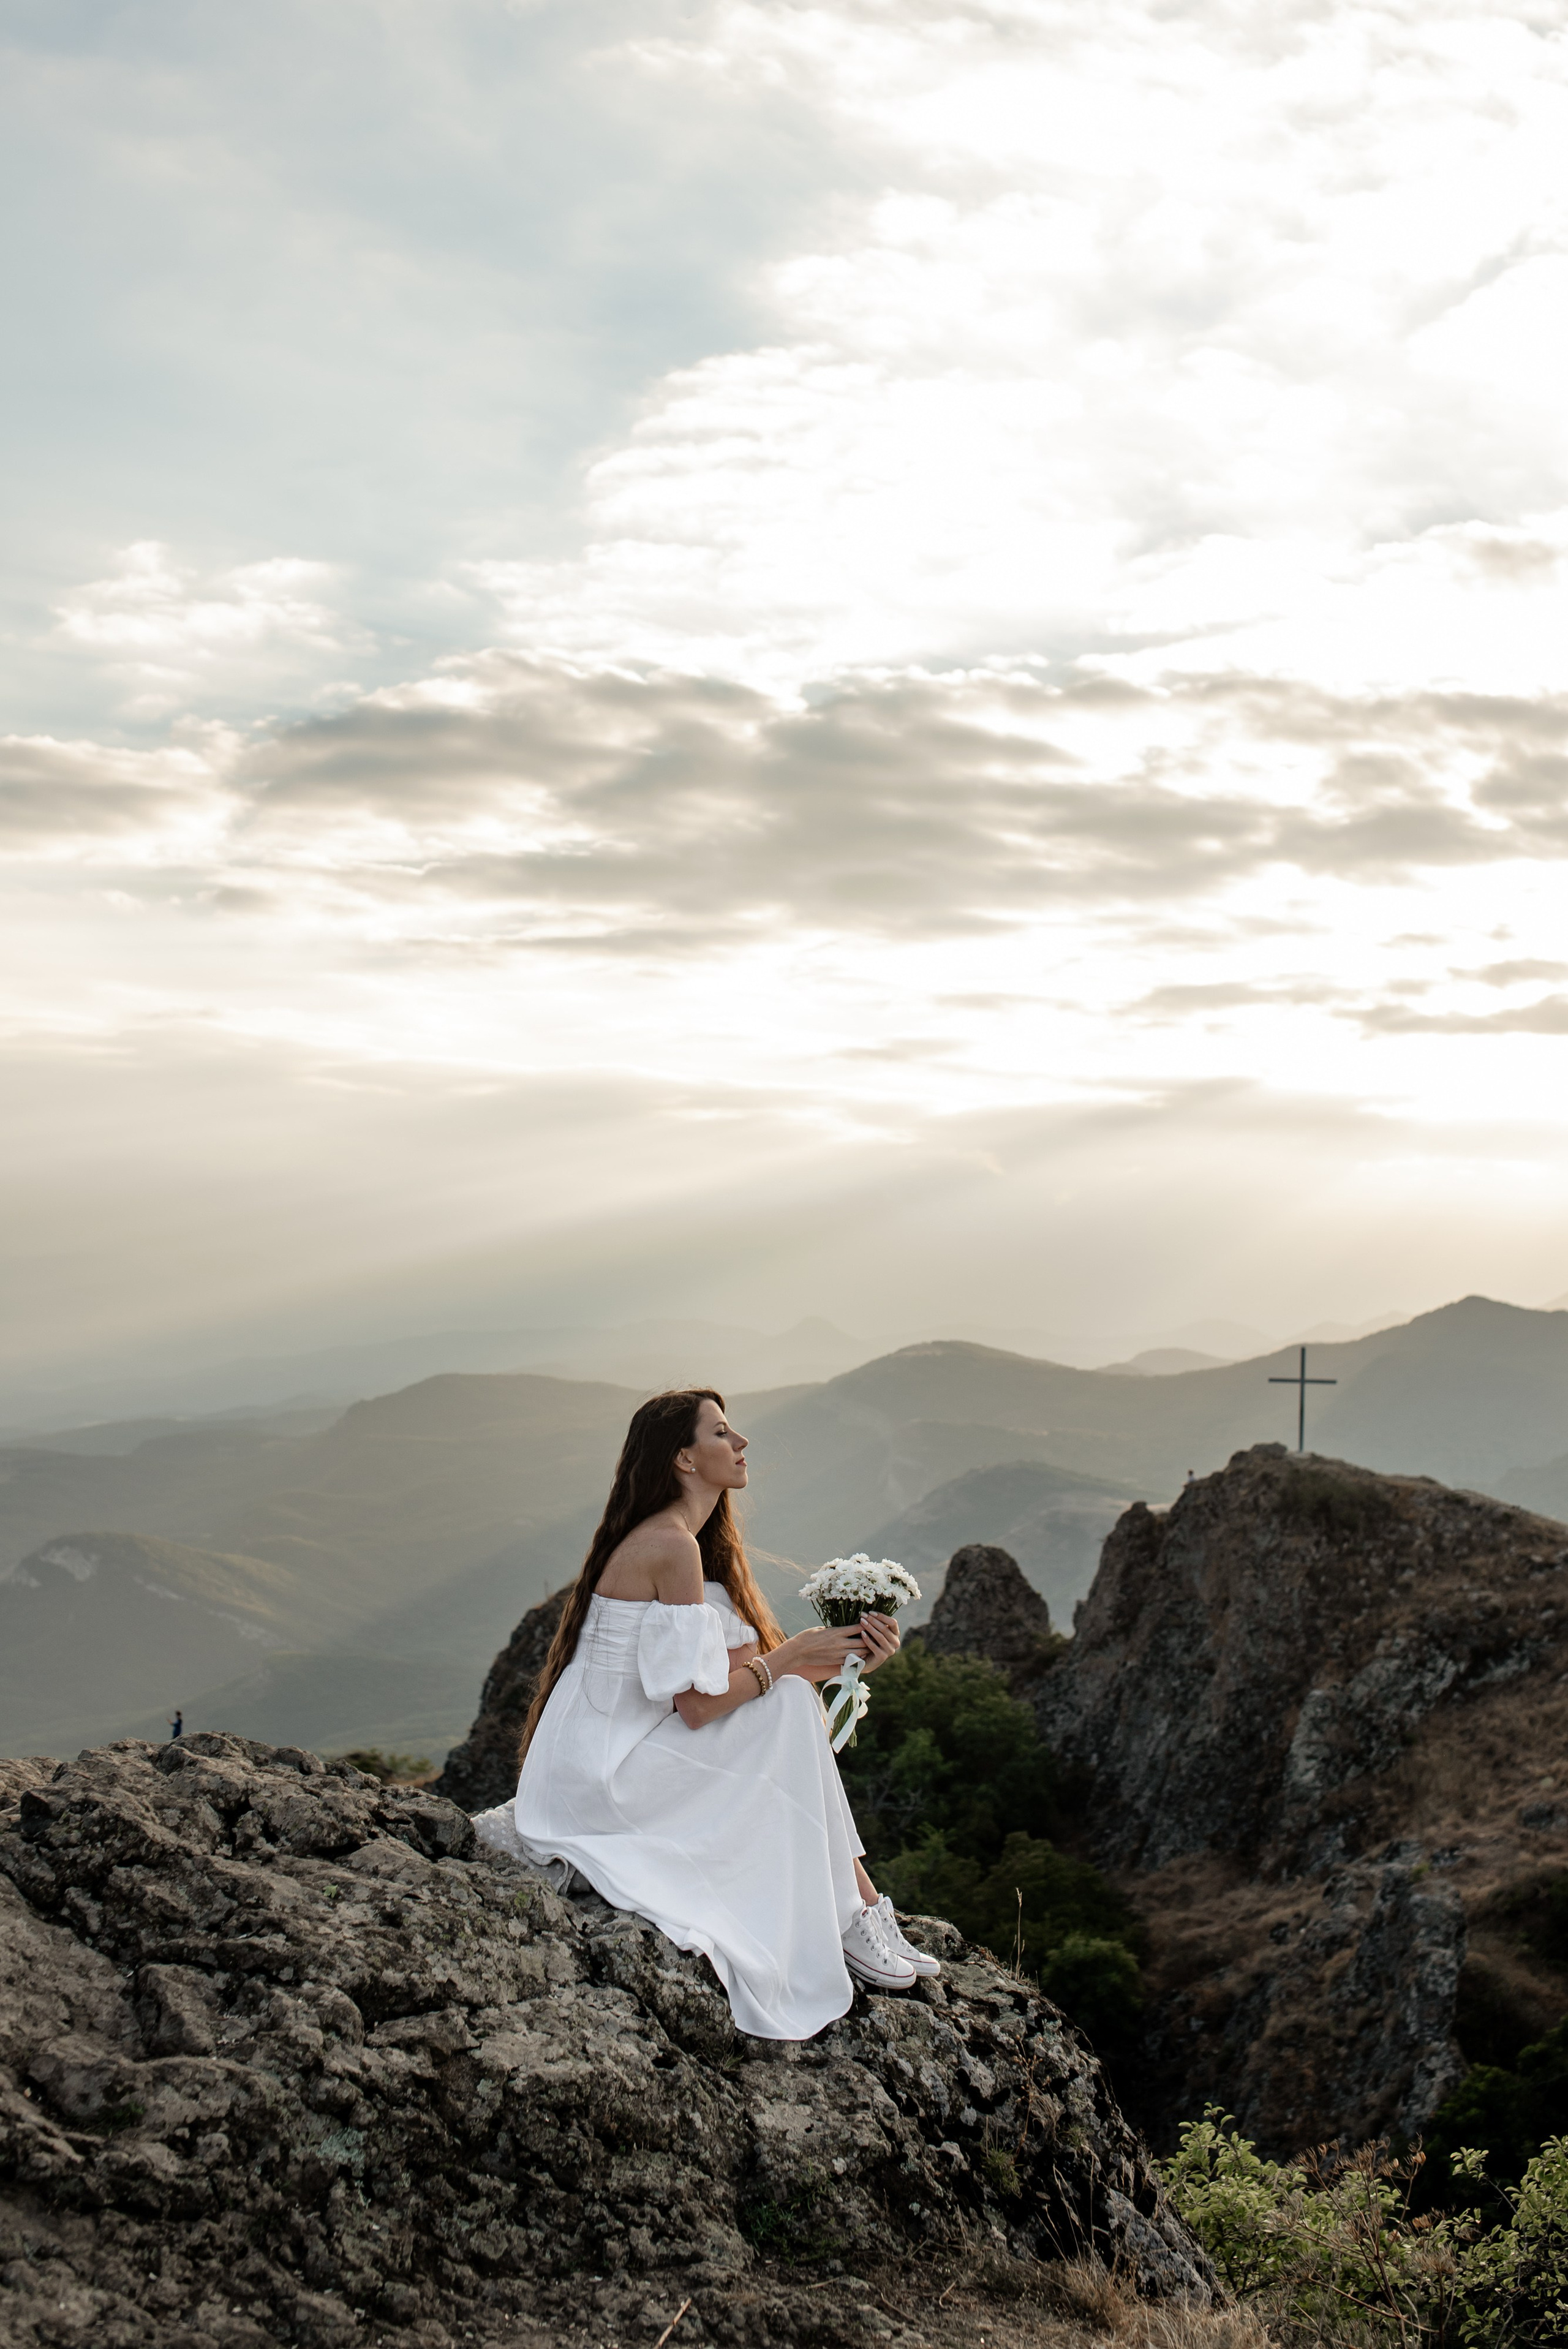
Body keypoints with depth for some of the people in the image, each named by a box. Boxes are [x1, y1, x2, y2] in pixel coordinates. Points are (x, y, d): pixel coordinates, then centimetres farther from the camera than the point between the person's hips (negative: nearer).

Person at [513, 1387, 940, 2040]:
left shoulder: (683, 1540, 12)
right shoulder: (673, 1545, -18)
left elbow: (740, 1668, 8)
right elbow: (698, 1704, -20)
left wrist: (844, 1659, -1)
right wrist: (786, 1659, -7)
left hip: (601, 1767, 9)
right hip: (595, 1782, -9)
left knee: (788, 1700, 4)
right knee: (786, 1711, -11)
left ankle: (854, 1905, -2)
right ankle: (850, 1914, -5)